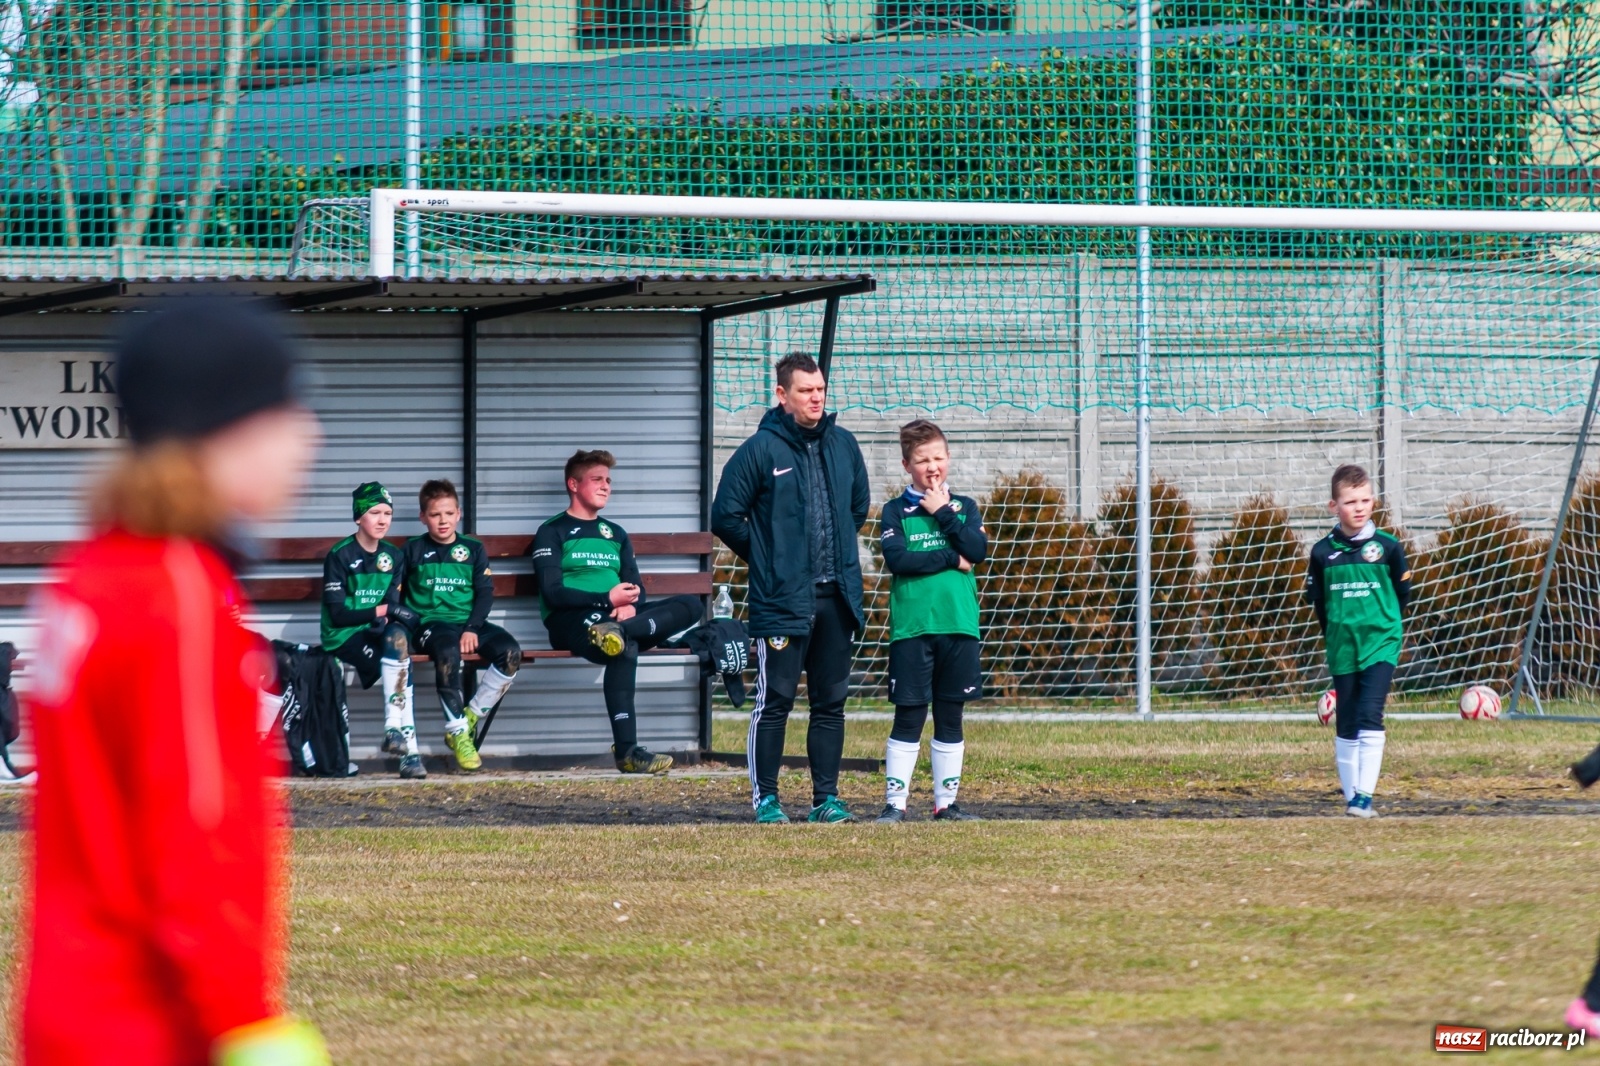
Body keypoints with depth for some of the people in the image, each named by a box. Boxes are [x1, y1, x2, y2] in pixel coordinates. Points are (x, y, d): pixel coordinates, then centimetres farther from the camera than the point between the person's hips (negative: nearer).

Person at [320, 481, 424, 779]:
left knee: (397, 635, -32)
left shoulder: (393, 557, 13)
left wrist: (386, 618, -18)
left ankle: (394, 729, -34)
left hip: (377, 633, 5)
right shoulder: (340, 556, -3)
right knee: (401, 661, -31)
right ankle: (408, 750, -38)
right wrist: (378, 611, -15)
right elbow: (337, 615, -9)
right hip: (343, 639, -5)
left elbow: (392, 605, 4)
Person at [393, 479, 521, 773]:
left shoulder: (474, 549, 14)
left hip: (469, 623, 3)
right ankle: (456, 731, -28)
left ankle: (470, 717, -12)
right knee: (448, 651, -38)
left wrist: (472, 629, -8)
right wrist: (405, 617, -8)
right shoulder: (413, 550, 11)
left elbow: (485, 593, 6)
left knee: (511, 653, -26)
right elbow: (395, 592, 10)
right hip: (429, 622, -3)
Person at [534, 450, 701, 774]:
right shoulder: (553, 533, 7)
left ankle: (618, 630, -42)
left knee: (690, 606, -17)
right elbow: (552, 593, -7)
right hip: (570, 622, -6)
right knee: (625, 646, -39)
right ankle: (627, 751, -45)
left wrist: (630, 606, -10)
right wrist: (607, 599, -17)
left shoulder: (616, 534, 26)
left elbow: (636, 589, 16)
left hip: (616, 615, 6)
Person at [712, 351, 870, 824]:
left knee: (831, 702, 8)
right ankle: (765, 798, 2)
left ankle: (827, 798, 13)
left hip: (837, 598, 5)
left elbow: (859, 505, 24)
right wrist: (767, 557, 1)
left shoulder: (843, 445, 9)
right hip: (781, 601, -5)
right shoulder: (761, 449, -7)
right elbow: (726, 516, -3)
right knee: (774, 701, -4)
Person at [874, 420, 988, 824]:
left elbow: (978, 550, -4)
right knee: (908, 718, -3)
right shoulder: (896, 511, 3)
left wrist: (942, 514, -6)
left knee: (950, 719, 7)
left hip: (959, 626, 3)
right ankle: (895, 803, 0)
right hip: (911, 628, -3)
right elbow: (897, 558, -12)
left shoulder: (963, 507, 12)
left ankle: (946, 802, 14)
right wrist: (951, 559, -8)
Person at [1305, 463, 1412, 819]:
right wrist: (1334, 631, 9)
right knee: (1345, 727, 9)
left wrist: (1386, 625, 8)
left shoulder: (1387, 548, -3)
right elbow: (1317, 599, 11)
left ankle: (1364, 796, -16)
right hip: (1342, 649, 2)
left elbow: (1403, 594, 8)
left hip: (1380, 644, -2)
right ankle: (1350, 797, 18)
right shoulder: (1322, 552, 0)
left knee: (1370, 719, -15)